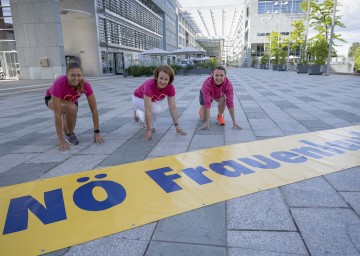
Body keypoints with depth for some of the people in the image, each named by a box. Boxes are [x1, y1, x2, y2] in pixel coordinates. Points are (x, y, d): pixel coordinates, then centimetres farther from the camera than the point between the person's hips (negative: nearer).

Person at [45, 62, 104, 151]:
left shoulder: (85, 85, -34)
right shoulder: (59, 84, -42)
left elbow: (94, 109, -27)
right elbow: (57, 114, -41)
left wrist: (96, 132, -27)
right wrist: (61, 139, -41)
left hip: (70, 101, 4)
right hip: (51, 98, -3)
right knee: (72, 108, -34)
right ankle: (69, 135, -10)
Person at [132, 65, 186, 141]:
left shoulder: (170, 88, -27)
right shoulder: (149, 85, -41)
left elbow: (172, 108, -24)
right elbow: (148, 110, -41)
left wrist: (177, 126, -26)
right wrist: (149, 130, -40)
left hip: (152, 100, 5)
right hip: (139, 99, -5)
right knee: (157, 109, -28)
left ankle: (138, 112, 31)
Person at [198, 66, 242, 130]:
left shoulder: (228, 84, -36)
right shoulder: (207, 84, -42)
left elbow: (230, 102, -37)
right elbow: (207, 103, -45)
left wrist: (234, 121, -39)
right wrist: (206, 122, -46)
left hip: (219, 95, 2)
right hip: (205, 94, -2)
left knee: (222, 99, -34)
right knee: (204, 119, -8)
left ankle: (220, 116, -4)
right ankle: (201, 111, 28)